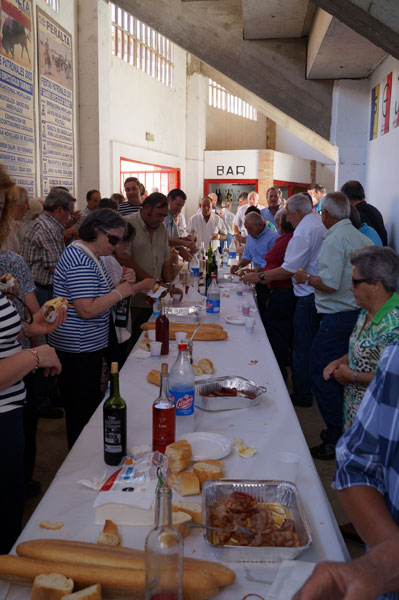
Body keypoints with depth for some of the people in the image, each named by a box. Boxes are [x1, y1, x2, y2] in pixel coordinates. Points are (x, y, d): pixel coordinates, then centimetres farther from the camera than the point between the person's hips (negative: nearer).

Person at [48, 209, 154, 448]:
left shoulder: (92, 257, 11)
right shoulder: (80, 261, -22)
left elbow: (100, 296, 19)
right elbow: (87, 310, -28)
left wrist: (125, 284, 1)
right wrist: (121, 291, -20)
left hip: (90, 346, 11)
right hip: (78, 350, -11)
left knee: (92, 405, 19)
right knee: (82, 412, 1)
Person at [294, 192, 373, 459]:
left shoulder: (334, 240, -15)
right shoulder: (362, 237, 11)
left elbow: (329, 284, -24)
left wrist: (307, 278, -5)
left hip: (338, 317, -9)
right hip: (358, 314, 9)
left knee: (322, 376, 0)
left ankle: (337, 441, 5)